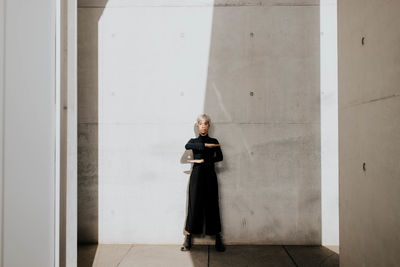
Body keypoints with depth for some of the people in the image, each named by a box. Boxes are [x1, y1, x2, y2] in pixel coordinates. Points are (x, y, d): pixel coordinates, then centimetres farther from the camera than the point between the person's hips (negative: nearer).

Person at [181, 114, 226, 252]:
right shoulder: (193, 140, 9)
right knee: (194, 205, -2)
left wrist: (203, 160, -16)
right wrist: (206, 145, -20)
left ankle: (218, 238, 9)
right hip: (196, 175, 0)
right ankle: (188, 238, 7)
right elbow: (187, 146, -17)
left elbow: (220, 157, -8)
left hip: (209, 175, 0)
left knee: (212, 206, 0)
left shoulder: (214, 141, 9)